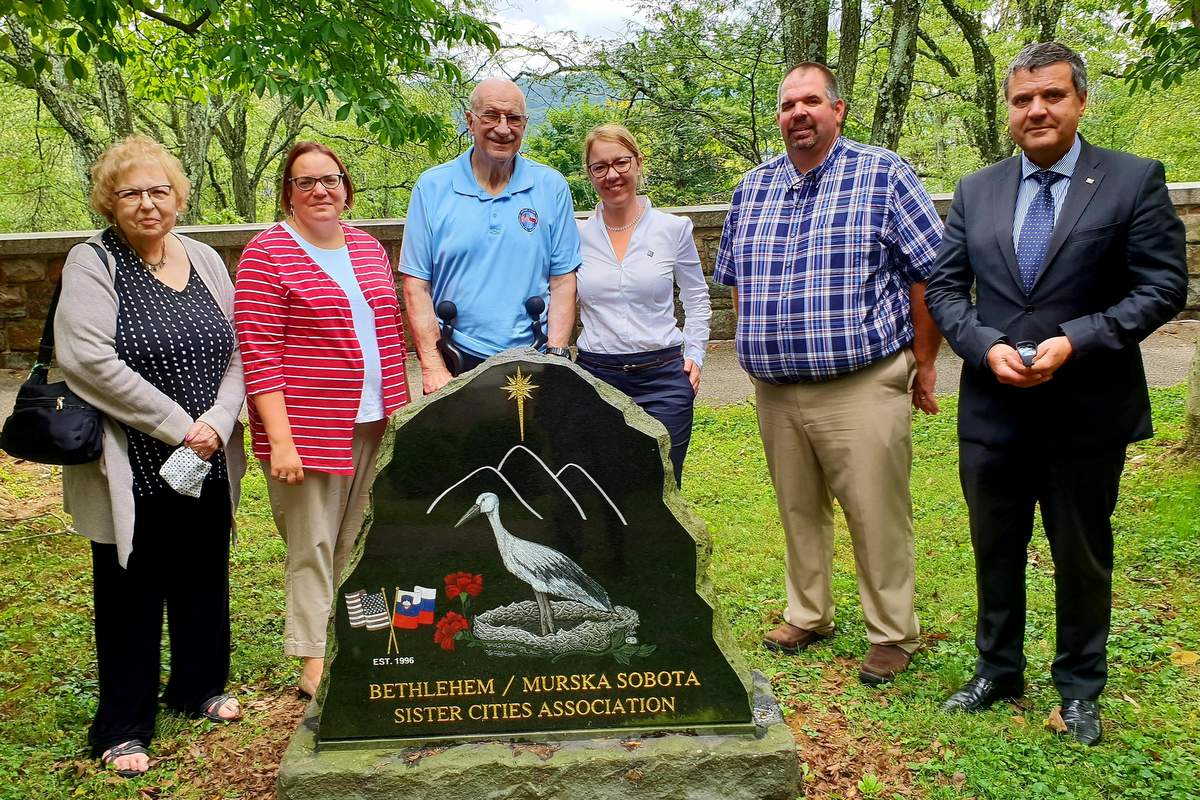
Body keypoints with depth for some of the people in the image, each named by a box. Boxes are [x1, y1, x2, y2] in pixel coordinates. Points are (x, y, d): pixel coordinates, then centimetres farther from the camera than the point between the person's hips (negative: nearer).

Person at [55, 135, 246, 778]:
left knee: (205, 577, 16)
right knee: (132, 592, 6)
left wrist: (216, 422, -11)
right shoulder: (92, 265, -7)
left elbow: (237, 351, 6)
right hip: (133, 467, -5)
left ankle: (198, 688, 37)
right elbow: (89, 361, -19)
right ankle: (124, 727, 20)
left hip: (207, 461, 5)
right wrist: (177, 427, -18)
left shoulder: (205, 260, 9)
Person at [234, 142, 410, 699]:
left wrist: (402, 412, 14)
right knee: (312, 545, 1)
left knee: (354, 544, 13)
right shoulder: (267, 254, -6)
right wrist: (281, 441, -17)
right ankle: (314, 663, 11)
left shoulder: (368, 248, 13)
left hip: (372, 423, 6)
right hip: (307, 428, -6)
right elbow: (258, 354, -11)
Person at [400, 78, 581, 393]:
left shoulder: (551, 186, 3)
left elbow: (562, 281, 3)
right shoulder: (431, 187, 0)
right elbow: (417, 285, -2)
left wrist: (556, 357, -7)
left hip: (532, 361, 1)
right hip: (456, 361, -1)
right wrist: (433, 367, -9)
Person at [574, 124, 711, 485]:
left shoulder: (674, 229, 3)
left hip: (663, 377, 0)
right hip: (595, 376, 1)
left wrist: (694, 355, 3)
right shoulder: (577, 236, 4)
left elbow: (696, 300, 12)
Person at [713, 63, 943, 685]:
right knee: (798, 511, 15)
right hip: (775, 389, 5)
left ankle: (892, 634, 15)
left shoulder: (883, 175, -3)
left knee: (877, 516, -1)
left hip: (862, 386, -5)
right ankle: (807, 616, 32)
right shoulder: (753, 188, 12)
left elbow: (929, 276, -4)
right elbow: (737, 282, 21)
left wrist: (923, 366, -4)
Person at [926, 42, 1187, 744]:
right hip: (993, 410, 3)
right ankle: (998, 672, 35)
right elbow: (945, 288, 6)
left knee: (1082, 557, 12)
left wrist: (1074, 342, -19)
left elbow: (1163, 287, -7)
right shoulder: (976, 191, 7)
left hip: (1087, 414, -3)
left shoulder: (1135, 180, -3)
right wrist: (988, 347, -11)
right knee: (996, 552, 16)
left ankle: (1080, 688, 31)